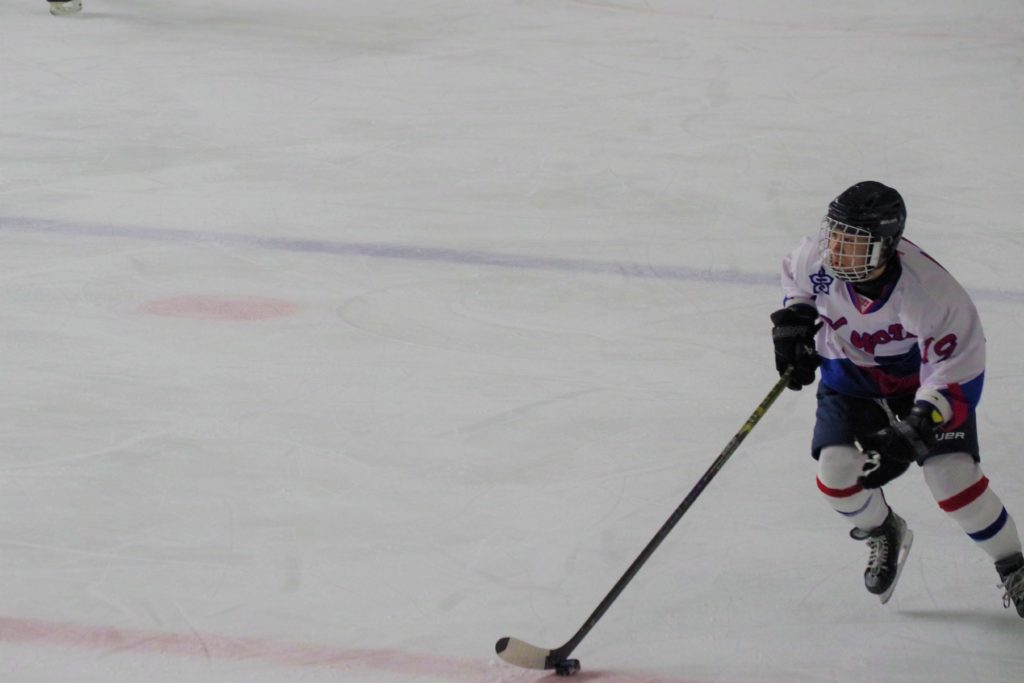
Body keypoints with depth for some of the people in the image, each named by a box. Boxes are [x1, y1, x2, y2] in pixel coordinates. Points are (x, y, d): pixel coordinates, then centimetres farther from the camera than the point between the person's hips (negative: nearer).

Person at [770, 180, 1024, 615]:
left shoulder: (931, 292, -39)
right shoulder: (819, 258, -25)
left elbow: (957, 374, -34)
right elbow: (796, 275, 3)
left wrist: (917, 429, -44)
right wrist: (794, 320, -8)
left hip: (925, 375, -4)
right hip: (852, 372, 4)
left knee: (952, 478, -18)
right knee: (835, 470, -15)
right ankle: (884, 535, 20)